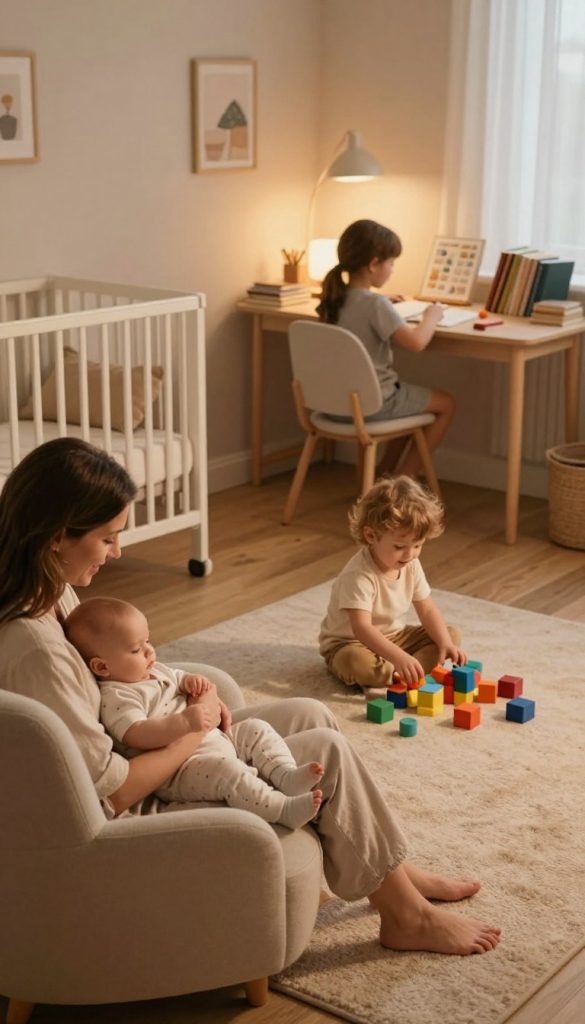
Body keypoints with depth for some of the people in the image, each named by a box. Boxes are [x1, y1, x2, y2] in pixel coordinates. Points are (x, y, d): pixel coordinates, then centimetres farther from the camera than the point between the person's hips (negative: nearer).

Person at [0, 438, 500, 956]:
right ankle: (407, 916, 12)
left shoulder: (49, 591, -4)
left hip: (135, 753, 9)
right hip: (133, 815, -9)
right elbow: (112, 791, -27)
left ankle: (395, 869, 24)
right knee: (327, 751, -8)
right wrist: (198, 723, -14)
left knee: (312, 715, 9)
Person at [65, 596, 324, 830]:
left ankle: (285, 775, -11)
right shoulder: (116, 697, -17)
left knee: (255, 729, 6)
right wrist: (185, 722, -38)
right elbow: (137, 735, -31)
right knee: (227, 770, -33)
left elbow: (177, 678, 30)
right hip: (177, 771, -11)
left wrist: (192, 681, 5)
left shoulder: (155, 671, 13)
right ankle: (284, 809, -36)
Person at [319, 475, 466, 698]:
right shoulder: (359, 575, -31)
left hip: (392, 637, 8)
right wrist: (400, 657, -50)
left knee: (452, 634, -5)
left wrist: (445, 643, -19)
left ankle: (393, 679, -22)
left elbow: (427, 610, -2)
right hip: (349, 643, -8)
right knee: (353, 661, -42)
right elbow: (362, 629, -39)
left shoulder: (411, 565, -7)